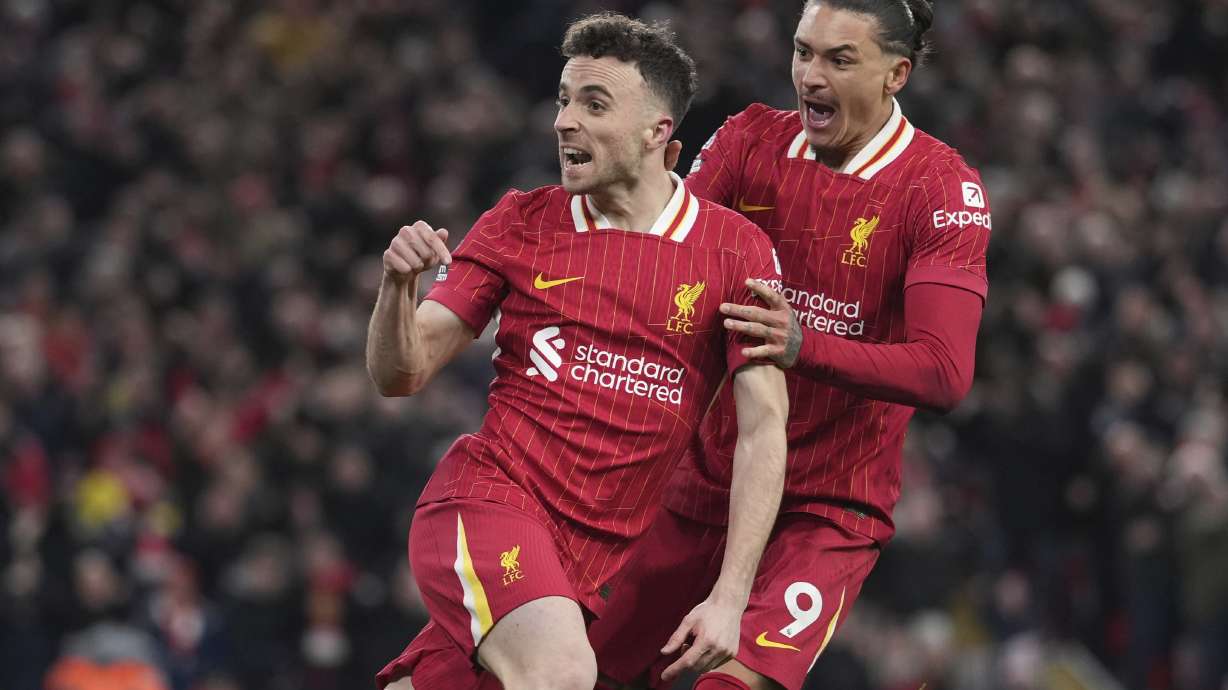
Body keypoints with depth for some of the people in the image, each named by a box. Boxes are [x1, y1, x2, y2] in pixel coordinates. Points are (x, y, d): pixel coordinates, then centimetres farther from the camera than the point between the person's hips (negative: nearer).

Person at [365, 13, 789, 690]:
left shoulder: (737, 249, 1)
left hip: (593, 557, 2)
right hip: (486, 498, -2)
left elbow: (763, 428, -2)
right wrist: (398, 284, -18)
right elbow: (400, 374, 5)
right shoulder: (520, 224, 5)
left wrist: (729, 596, -10)